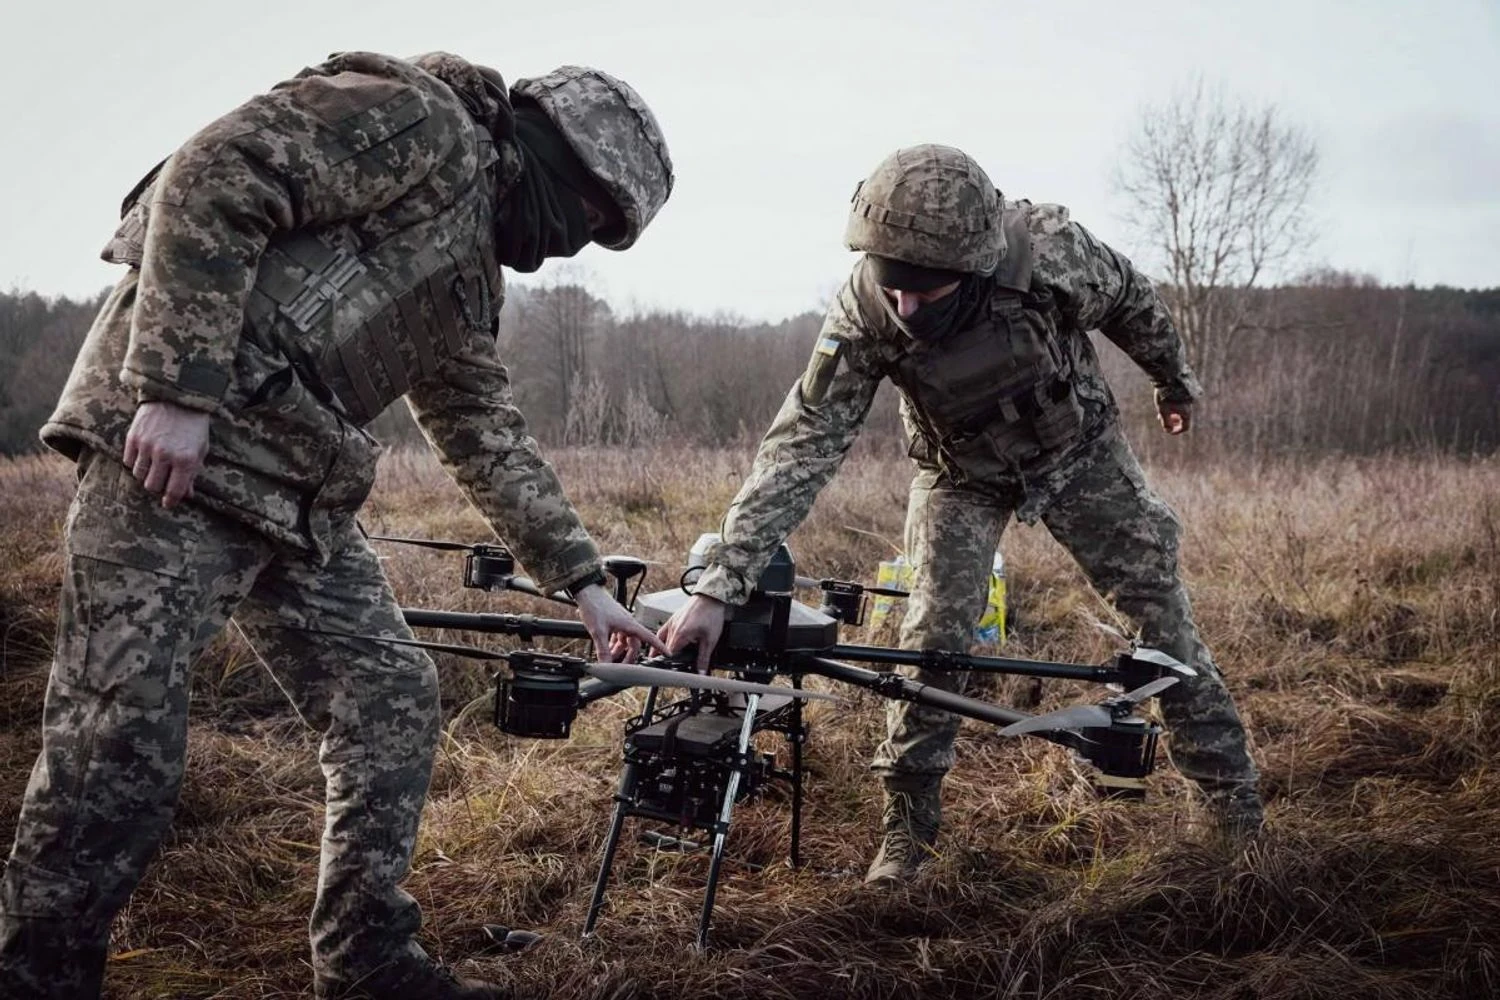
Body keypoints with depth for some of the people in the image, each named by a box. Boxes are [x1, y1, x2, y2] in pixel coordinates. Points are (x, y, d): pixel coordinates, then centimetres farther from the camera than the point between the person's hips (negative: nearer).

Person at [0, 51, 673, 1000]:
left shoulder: (470, 270, 23)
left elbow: (488, 432, 26)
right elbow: (211, 181, -16)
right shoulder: (422, 120, -6)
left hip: (298, 491, 10)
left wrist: (582, 580, 24)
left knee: (393, 703, 10)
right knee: (119, 751, -9)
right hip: (173, 445, -10)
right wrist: (178, 389, -23)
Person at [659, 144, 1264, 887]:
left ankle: (1235, 798, 19)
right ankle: (907, 827, 7)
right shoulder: (863, 316, -34)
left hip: (1078, 454, 1)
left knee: (1160, 609, 2)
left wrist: (1175, 381, 8)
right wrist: (717, 588, -43)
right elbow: (799, 448, -36)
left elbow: (1130, 302, -11)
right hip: (963, 475, 0)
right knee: (932, 638, -10)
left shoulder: (1050, 248, -34)